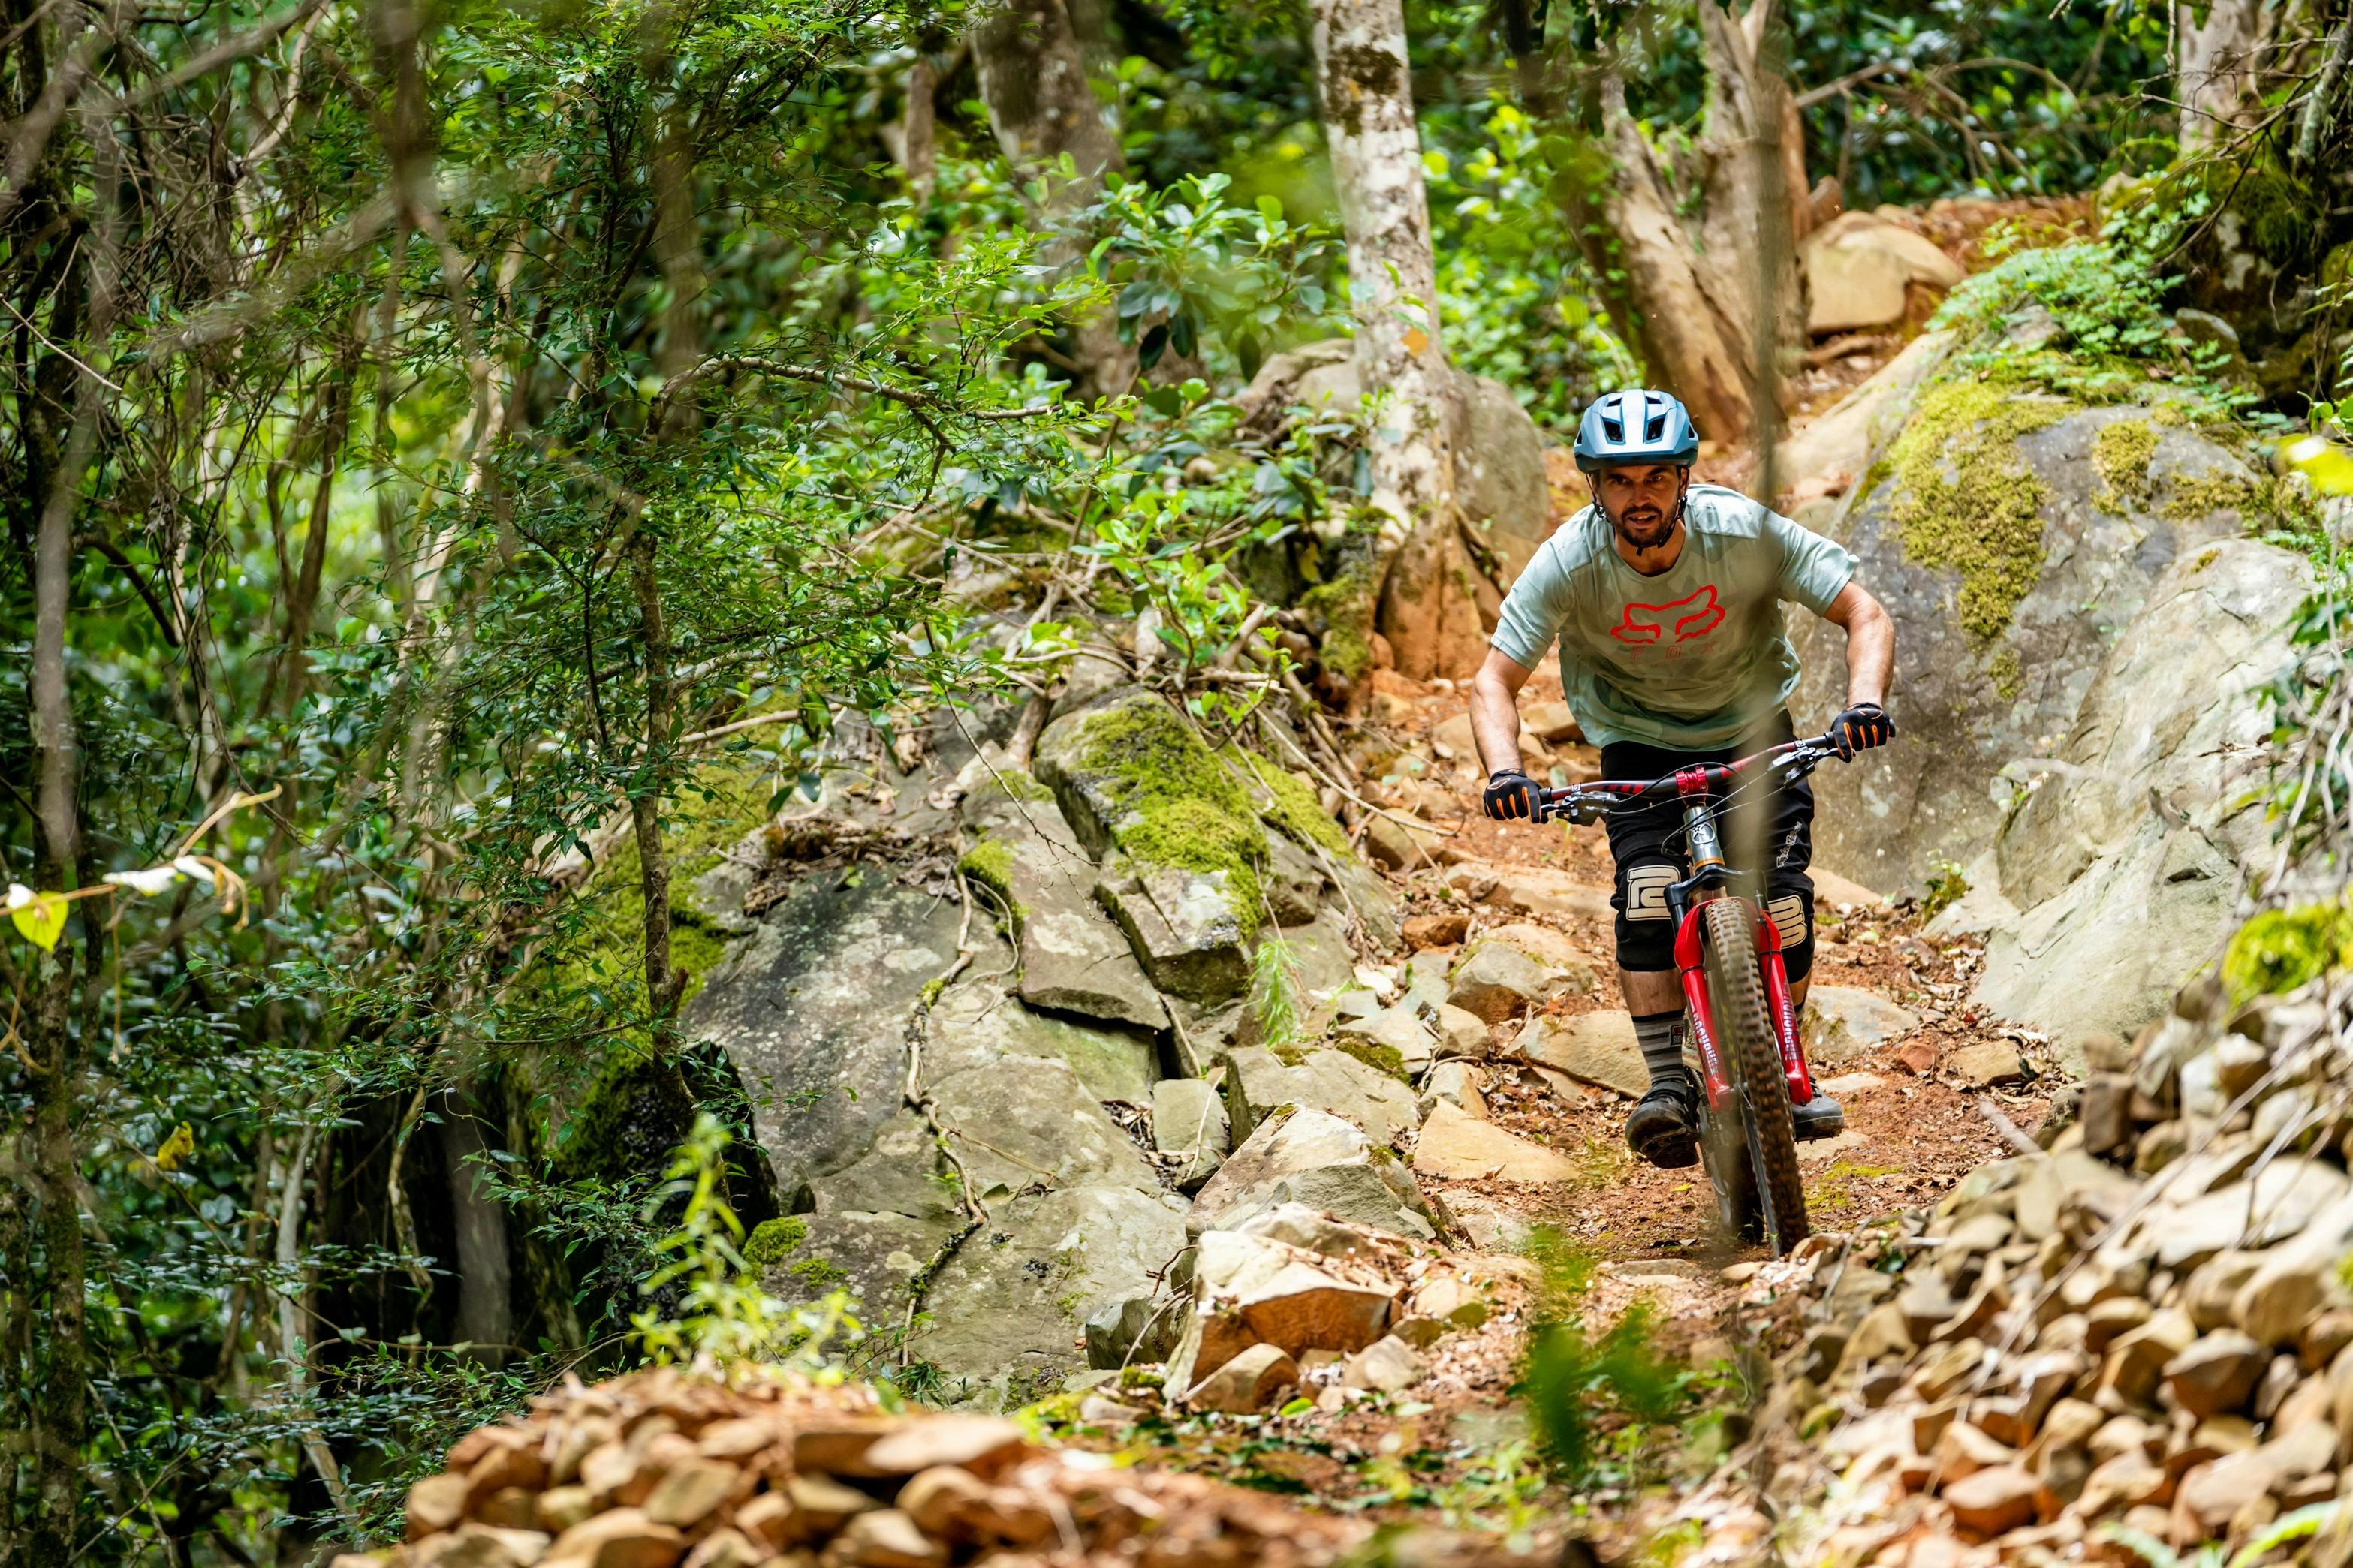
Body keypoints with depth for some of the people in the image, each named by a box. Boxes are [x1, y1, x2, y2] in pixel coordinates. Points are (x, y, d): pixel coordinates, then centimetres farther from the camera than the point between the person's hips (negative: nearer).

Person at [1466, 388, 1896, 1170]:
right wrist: (1504, 770, -42)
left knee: (1783, 899, -17)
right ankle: (1667, 1084, -17)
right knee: (1646, 897, -24)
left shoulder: (1744, 532, -26)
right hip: (1639, 746, 0)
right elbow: (1495, 679, -22)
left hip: (1752, 733, 0)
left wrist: (1863, 702, -42)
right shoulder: (1569, 563, -25)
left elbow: (1865, 615, -23)